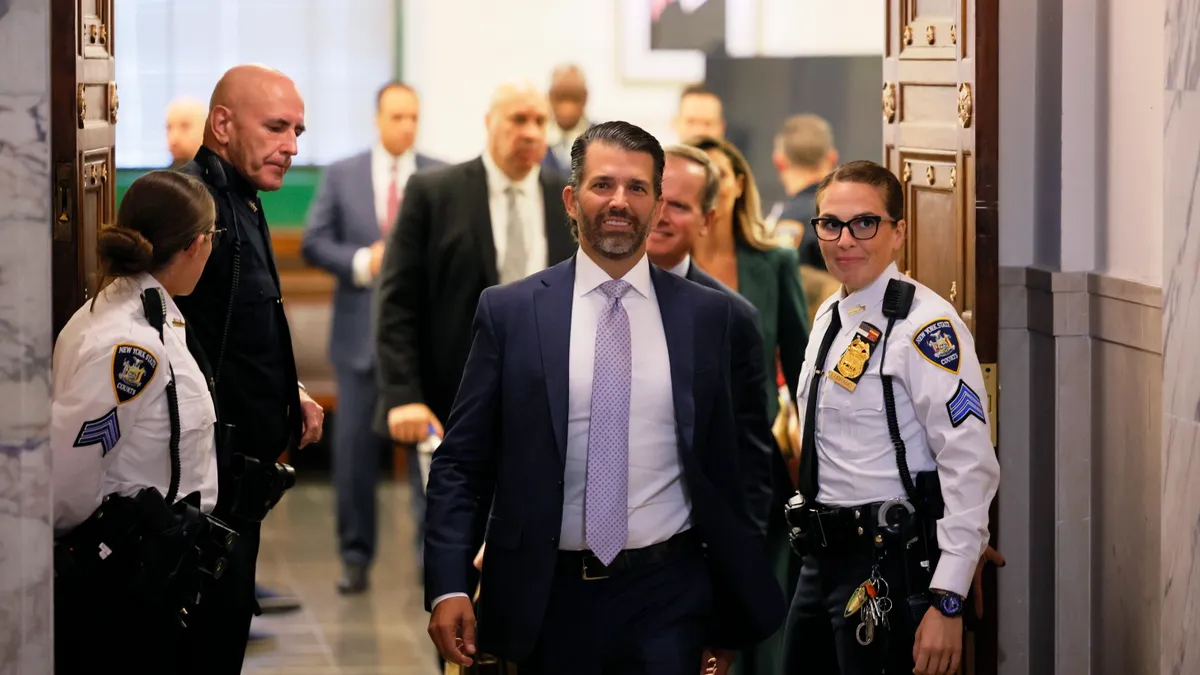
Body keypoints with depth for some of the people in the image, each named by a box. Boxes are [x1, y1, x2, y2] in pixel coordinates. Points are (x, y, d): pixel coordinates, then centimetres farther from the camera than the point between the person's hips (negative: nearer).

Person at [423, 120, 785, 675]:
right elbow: (461, 463, 0)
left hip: (667, 594, 0)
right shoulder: (508, 312, 1)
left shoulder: (707, 314, 4)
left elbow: (734, 458, 9)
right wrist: (448, 587, -10)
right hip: (548, 597, 0)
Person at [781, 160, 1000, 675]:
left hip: (890, 567, -9)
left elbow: (971, 467, -21)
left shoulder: (923, 323, -16)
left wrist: (947, 602, -24)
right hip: (821, 557, 9)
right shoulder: (829, 316, 12)